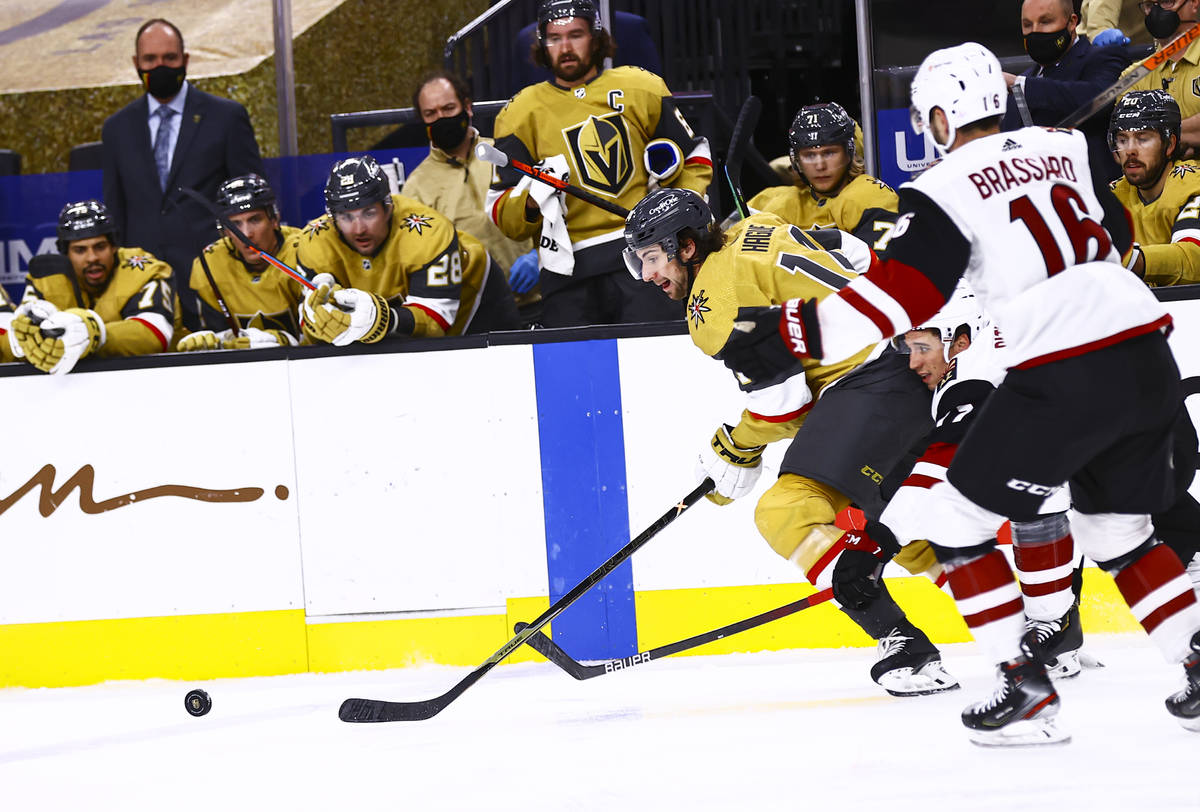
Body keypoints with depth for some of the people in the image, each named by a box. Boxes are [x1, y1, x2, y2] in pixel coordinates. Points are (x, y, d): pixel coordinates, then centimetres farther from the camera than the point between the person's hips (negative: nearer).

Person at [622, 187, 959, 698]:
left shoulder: (714, 303, -8)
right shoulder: (753, 232, 17)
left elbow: (779, 398, -10)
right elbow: (858, 256, 18)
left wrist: (738, 451, 5)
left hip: (871, 383, -10)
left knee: (789, 511, -15)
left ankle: (903, 643, -22)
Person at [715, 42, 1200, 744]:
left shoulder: (946, 191, -3)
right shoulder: (1066, 147, 16)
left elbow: (894, 297, -10)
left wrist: (785, 334, -5)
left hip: (1064, 377, -7)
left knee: (962, 521, 8)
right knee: (1118, 530, 23)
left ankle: (1027, 691, 4)